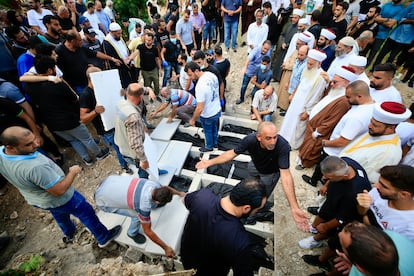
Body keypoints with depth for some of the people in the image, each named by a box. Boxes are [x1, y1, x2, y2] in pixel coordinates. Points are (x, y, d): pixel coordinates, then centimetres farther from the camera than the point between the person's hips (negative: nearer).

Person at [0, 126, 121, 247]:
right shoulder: (35, 167, -43)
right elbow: (59, 190, -33)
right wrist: (73, 172, -19)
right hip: (60, 200, -8)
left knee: (60, 214, 36)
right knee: (86, 213, 14)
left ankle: (69, 234, 63)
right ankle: (104, 238, 34)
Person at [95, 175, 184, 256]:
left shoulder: (154, 184, -17)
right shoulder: (144, 206, -33)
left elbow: (165, 188, 9)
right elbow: (147, 231, -16)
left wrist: (179, 193, 23)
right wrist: (166, 248, -6)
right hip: (102, 200, -6)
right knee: (138, 215, -8)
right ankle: (132, 233, 20)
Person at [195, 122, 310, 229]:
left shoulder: (283, 146, -44)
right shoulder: (250, 139, -37)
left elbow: (285, 175, -46)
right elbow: (232, 153, -23)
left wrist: (294, 208, -54)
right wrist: (210, 162, -24)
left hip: (270, 173, -2)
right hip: (255, 166, 3)